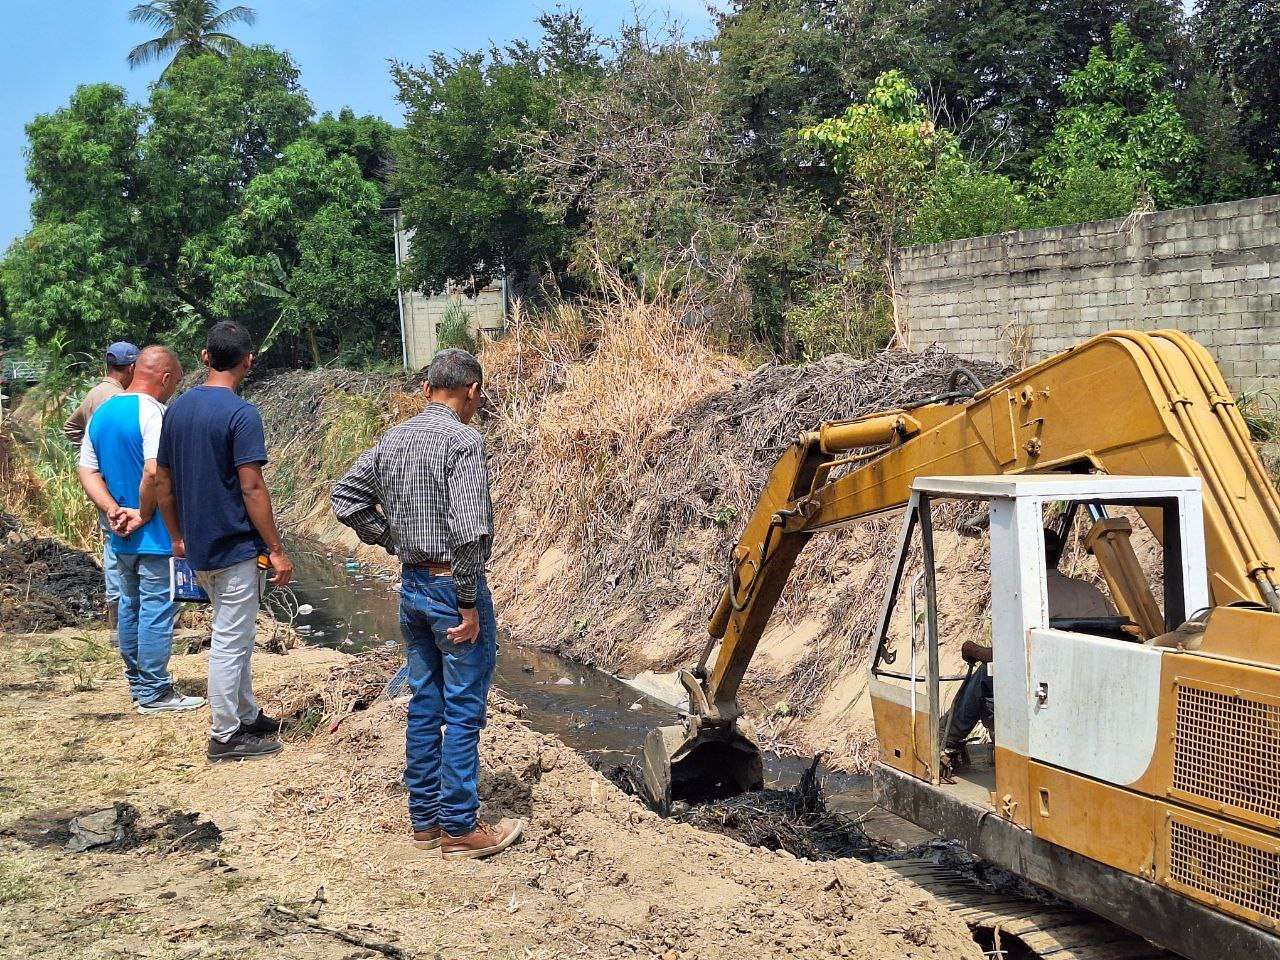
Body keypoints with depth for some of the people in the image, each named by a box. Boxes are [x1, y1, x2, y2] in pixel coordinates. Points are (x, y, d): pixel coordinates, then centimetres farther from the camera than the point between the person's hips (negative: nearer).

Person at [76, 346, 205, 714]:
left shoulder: (101, 413, 9)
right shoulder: (151, 412, -17)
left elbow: (87, 471, 8)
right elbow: (154, 472, -28)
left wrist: (114, 512, -3)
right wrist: (144, 515, -14)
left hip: (121, 536, 8)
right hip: (156, 536, -8)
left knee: (130, 606, 17)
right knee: (156, 609, -1)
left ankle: (137, 682, 28)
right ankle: (154, 693, 5)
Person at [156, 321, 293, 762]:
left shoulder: (177, 408, 6)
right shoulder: (241, 414, -16)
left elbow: (163, 481, 11)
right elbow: (252, 488, -19)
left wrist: (177, 536, 21)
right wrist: (276, 551, -13)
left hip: (198, 547, 8)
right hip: (236, 547, -7)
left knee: (236, 633, 21)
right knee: (231, 640, 2)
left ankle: (246, 716, 32)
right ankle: (225, 736, 11)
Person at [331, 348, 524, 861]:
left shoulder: (392, 439, 6)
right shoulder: (463, 441, -17)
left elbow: (345, 497, 13)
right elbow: (468, 530, -24)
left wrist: (394, 541, 12)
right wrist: (469, 604, -17)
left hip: (411, 586, 7)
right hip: (452, 586, -7)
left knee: (424, 705, 15)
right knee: (463, 711, 2)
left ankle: (425, 819, 24)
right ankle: (459, 828, 9)